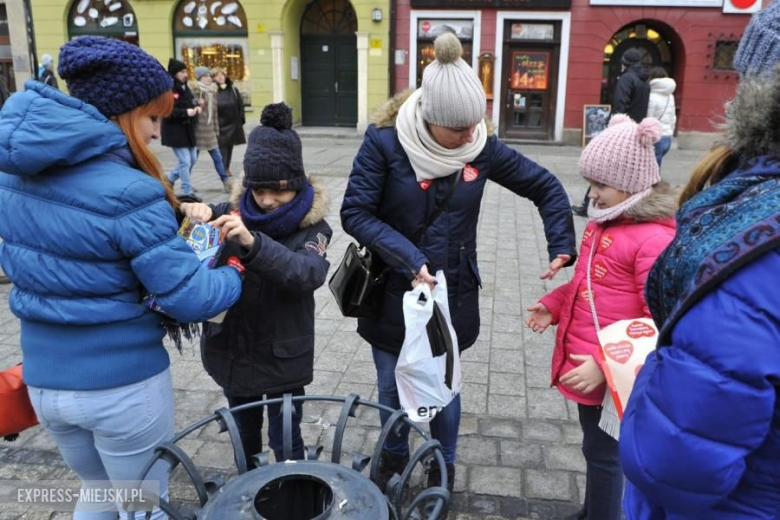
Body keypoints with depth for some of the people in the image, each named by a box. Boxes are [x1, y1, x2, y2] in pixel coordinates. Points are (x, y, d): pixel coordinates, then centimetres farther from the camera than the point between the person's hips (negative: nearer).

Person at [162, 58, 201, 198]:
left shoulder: (185, 87, 11)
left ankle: (170, 178, 33)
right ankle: (187, 192, 4)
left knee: (192, 159, 14)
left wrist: (196, 108, 0)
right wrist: (186, 112, -27)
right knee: (185, 161, -6)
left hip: (188, 130, 9)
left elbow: (191, 103, 22)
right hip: (175, 132, -9)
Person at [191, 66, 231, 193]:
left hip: (209, 131, 5)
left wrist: (216, 130, 15)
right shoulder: (194, 91, -8)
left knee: (217, 157, 3)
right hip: (197, 130, -5)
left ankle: (226, 182, 6)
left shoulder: (212, 92, 12)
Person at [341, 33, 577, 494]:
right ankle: (394, 456, 45)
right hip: (392, 292, 0)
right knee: (392, 387, 16)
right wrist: (408, 258, -28)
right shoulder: (385, 141, -17)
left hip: (452, 294, 1)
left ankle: (444, 465, 41)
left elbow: (546, 187, 1)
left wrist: (562, 246, -9)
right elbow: (355, 213, -17)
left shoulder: (483, 147, -10)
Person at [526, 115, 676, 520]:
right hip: (584, 363, 9)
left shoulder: (654, 239, -22)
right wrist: (554, 305, 8)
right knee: (595, 445, 25)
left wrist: (605, 363, -26)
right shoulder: (603, 221, 5)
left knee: (603, 451, 10)